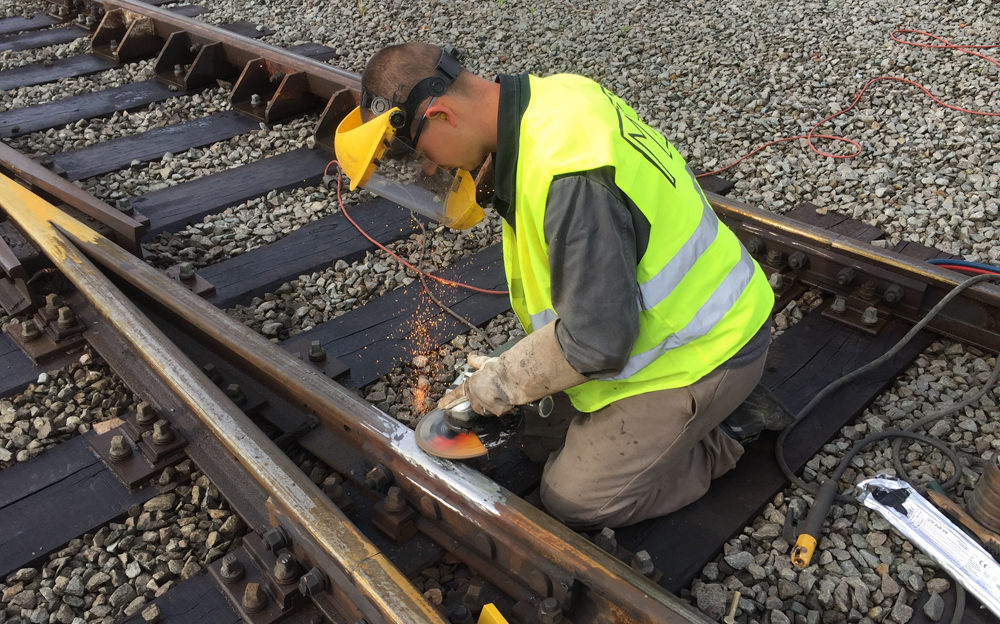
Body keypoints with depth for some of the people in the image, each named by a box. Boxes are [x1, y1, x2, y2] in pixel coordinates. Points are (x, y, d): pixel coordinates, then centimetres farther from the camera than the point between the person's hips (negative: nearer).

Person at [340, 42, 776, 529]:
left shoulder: (567, 176, -35)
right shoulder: (556, 91, -4)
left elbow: (597, 341, -30)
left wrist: (503, 383, -13)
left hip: (700, 354, -9)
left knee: (573, 499, 2)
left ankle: (712, 451, 12)